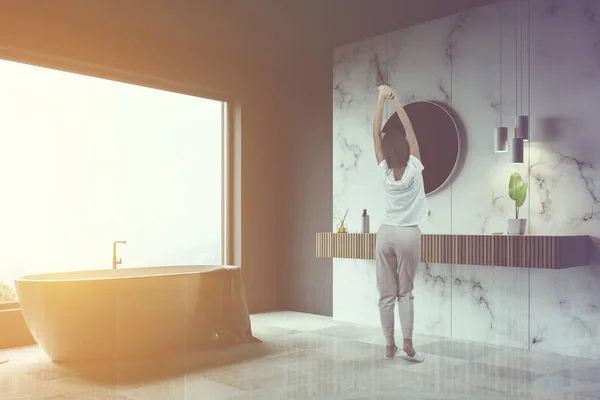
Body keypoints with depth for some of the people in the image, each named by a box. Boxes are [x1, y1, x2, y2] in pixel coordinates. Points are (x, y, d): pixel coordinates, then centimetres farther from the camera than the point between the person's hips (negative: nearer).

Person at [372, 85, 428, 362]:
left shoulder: (385, 172, -5)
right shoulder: (414, 168, -7)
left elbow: (376, 134, 0)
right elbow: (410, 130, 0)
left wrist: (381, 101, 1)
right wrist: (396, 101, 2)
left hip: (386, 234, 1)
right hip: (408, 235, -1)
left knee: (387, 294, 5)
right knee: (405, 292, 7)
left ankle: (390, 347, 10)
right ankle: (407, 345, 0)